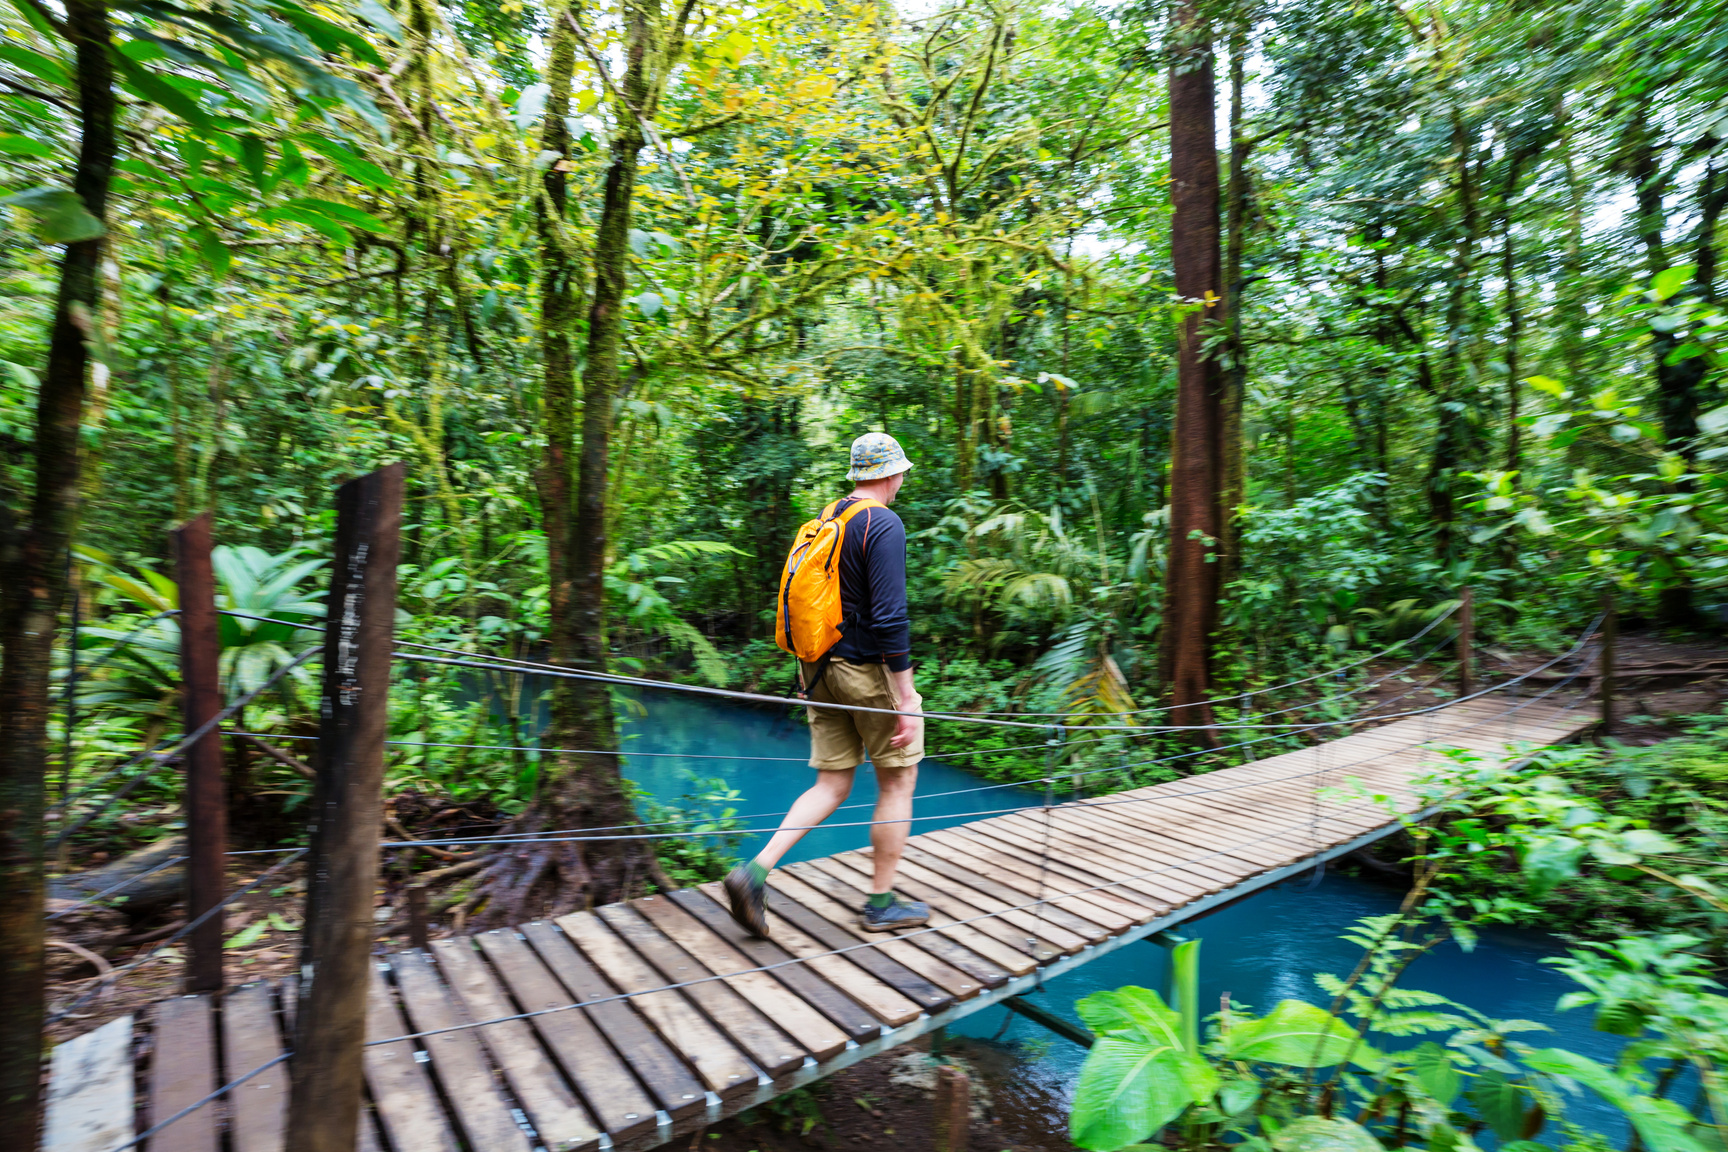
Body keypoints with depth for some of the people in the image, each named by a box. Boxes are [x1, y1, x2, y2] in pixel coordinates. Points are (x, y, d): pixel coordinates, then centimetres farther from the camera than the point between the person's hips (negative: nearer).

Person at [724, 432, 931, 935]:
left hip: (820, 667, 8)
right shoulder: (883, 525, -14)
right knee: (898, 782, 10)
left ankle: (755, 872, 2)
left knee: (831, 786, 13)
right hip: (869, 669, -7)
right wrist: (907, 700, -18)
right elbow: (890, 617, -21)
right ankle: (881, 904, 21)